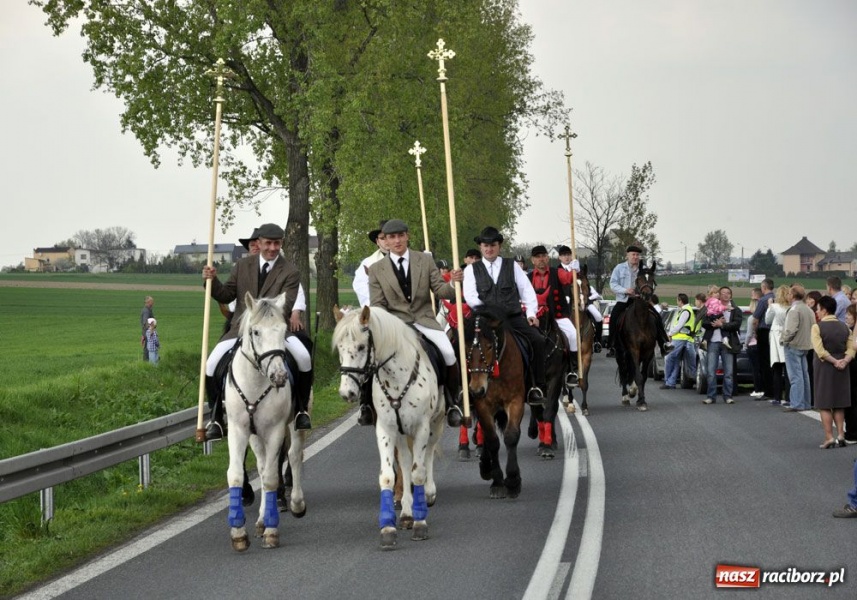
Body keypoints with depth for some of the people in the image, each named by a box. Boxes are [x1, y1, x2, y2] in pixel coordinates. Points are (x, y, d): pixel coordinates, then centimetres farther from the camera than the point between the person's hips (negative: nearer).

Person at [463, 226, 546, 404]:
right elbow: (470, 295, 2)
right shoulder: (472, 269, 13)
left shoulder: (512, 266, 16)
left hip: (514, 317, 1)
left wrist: (531, 312, -1)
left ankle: (538, 386, -12)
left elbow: (527, 290, 12)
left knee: (538, 339, -21)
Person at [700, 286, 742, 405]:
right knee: (711, 372, -1)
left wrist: (721, 324, -10)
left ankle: (728, 396, 6)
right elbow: (704, 323, 4)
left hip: (727, 343, -1)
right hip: (713, 342, 1)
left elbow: (736, 324, -7)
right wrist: (716, 323, -11)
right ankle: (711, 396, 3)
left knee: (729, 372, 0)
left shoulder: (735, 310, 9)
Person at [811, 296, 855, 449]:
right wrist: (844, 361, -12)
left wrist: (834, 361, -14)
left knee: (824, 405, 2)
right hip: (842, 370, 5)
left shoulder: (817, 327, -11)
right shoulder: (844, 327, 5)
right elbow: (851, 348, -2)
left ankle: (829, 438, -4)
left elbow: (820, 350, -19)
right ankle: (840, 436, 8)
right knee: (839, 404, 13)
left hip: (824, 367, -5)